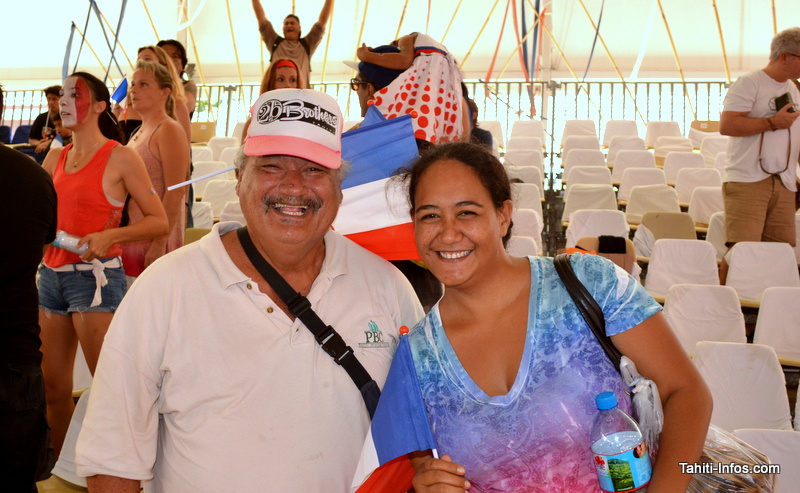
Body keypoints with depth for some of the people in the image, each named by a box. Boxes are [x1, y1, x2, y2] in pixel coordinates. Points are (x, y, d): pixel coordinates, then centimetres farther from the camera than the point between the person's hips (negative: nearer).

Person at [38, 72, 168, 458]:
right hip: (51, 274, 6)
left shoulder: (120, 158, -4)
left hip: (95, 275, -6)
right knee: (53, 386, 12)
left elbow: (159, 222, -7)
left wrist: (109, 236, -19)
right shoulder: (55, 157, 13)